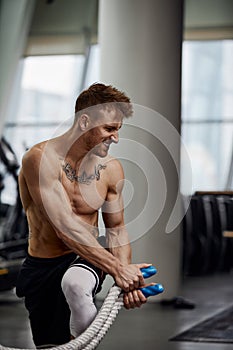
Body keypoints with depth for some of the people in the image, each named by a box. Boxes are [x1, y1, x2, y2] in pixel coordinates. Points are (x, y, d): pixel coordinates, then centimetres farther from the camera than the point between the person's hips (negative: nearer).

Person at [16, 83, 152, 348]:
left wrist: (126, 275, -13)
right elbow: (65, 228, -27)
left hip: (84, 259, 1)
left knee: (75, 284, -36)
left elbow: (116, 228, 6)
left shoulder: (110, 168, -4)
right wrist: (116, 268, -31)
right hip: (41, 266, -1)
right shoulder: (41, 158, -20)